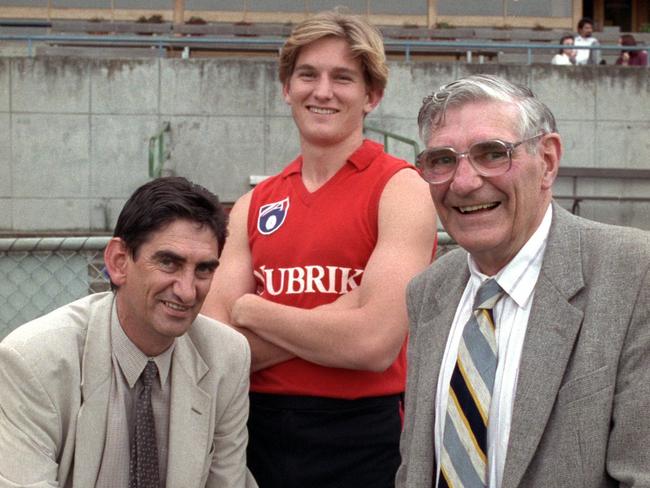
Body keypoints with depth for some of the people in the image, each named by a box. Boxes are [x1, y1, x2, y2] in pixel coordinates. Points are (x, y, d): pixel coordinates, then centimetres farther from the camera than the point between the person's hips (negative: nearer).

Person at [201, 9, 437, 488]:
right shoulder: (254, 206, 6)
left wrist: (251, 310, -6)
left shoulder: (402, 190, -8)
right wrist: (338, 316, -14)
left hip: (365, 441, -4)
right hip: (262, 430, 4)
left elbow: (374, 344, -19)